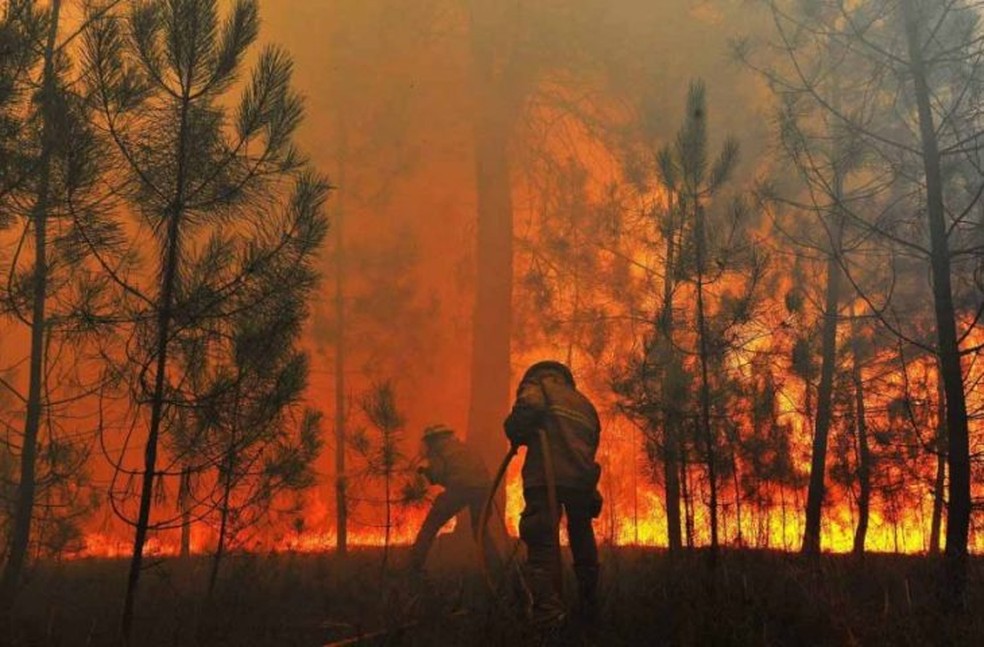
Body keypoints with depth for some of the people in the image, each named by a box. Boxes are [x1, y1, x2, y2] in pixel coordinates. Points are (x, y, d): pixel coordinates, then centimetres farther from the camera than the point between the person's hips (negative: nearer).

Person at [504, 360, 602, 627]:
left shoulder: (539, 386, 13)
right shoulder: (585, 404, 32)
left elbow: (520, 420, -7)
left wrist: (518, 438, 10)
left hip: (546, 477, -6)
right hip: (582, 478, 6)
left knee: (542, 542, -11)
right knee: (583, 543, 18)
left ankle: (548, 607, -25)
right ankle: (589, 607, 28)